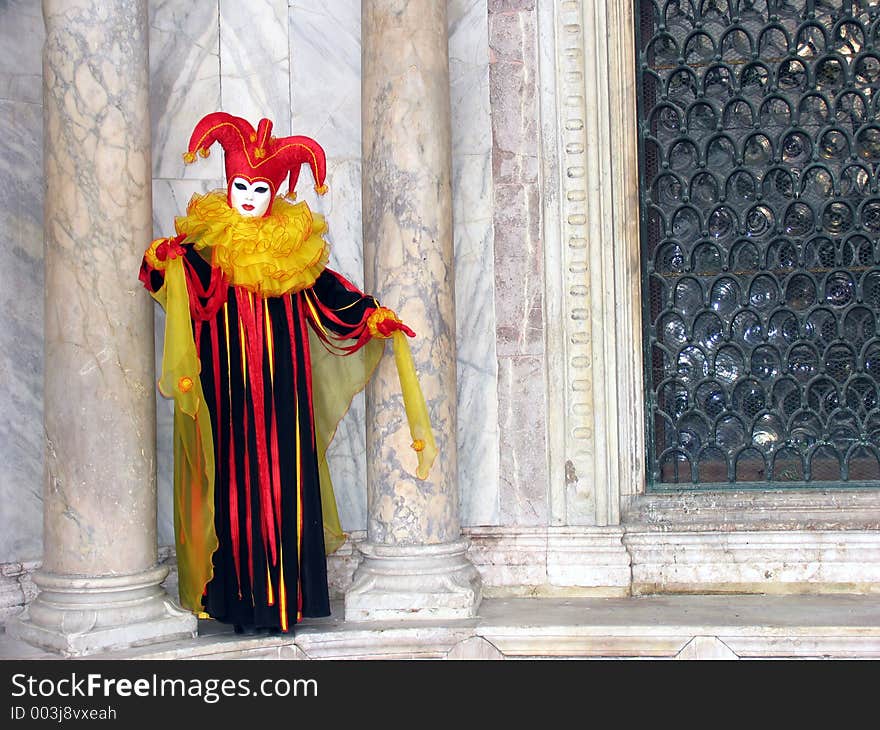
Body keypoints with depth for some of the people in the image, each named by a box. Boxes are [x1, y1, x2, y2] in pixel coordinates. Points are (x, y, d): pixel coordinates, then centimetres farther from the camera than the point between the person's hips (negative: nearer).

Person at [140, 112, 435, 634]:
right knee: (237, 476, -2)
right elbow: (180, 288, -9)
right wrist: (163, 262, -29)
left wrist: (373, 316, 4)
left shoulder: (294, 243, 9)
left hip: (283, 373, 2)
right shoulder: (207, 243, 2)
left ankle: (284, 596, 7)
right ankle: (243, 600, 3)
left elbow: (327, 289, 13)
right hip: (228, 378, -2)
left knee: (286, 477, 0)